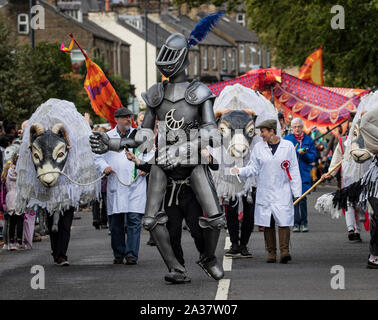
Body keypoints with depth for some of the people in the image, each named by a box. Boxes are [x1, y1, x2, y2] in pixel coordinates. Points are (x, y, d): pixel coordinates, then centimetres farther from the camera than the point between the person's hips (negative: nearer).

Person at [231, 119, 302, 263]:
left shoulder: (288, 146, 2)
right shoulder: (258, 147, 7)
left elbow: (294, 170, 5)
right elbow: (253, 168, 9)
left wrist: (296, 192, 1)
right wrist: (240, 171, -10)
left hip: (282, 192, -2)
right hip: (264, 191, 2)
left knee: (283, 220, -13)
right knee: (267, 224, 2)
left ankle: (284, 251, -15)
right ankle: (271, 253, 8)